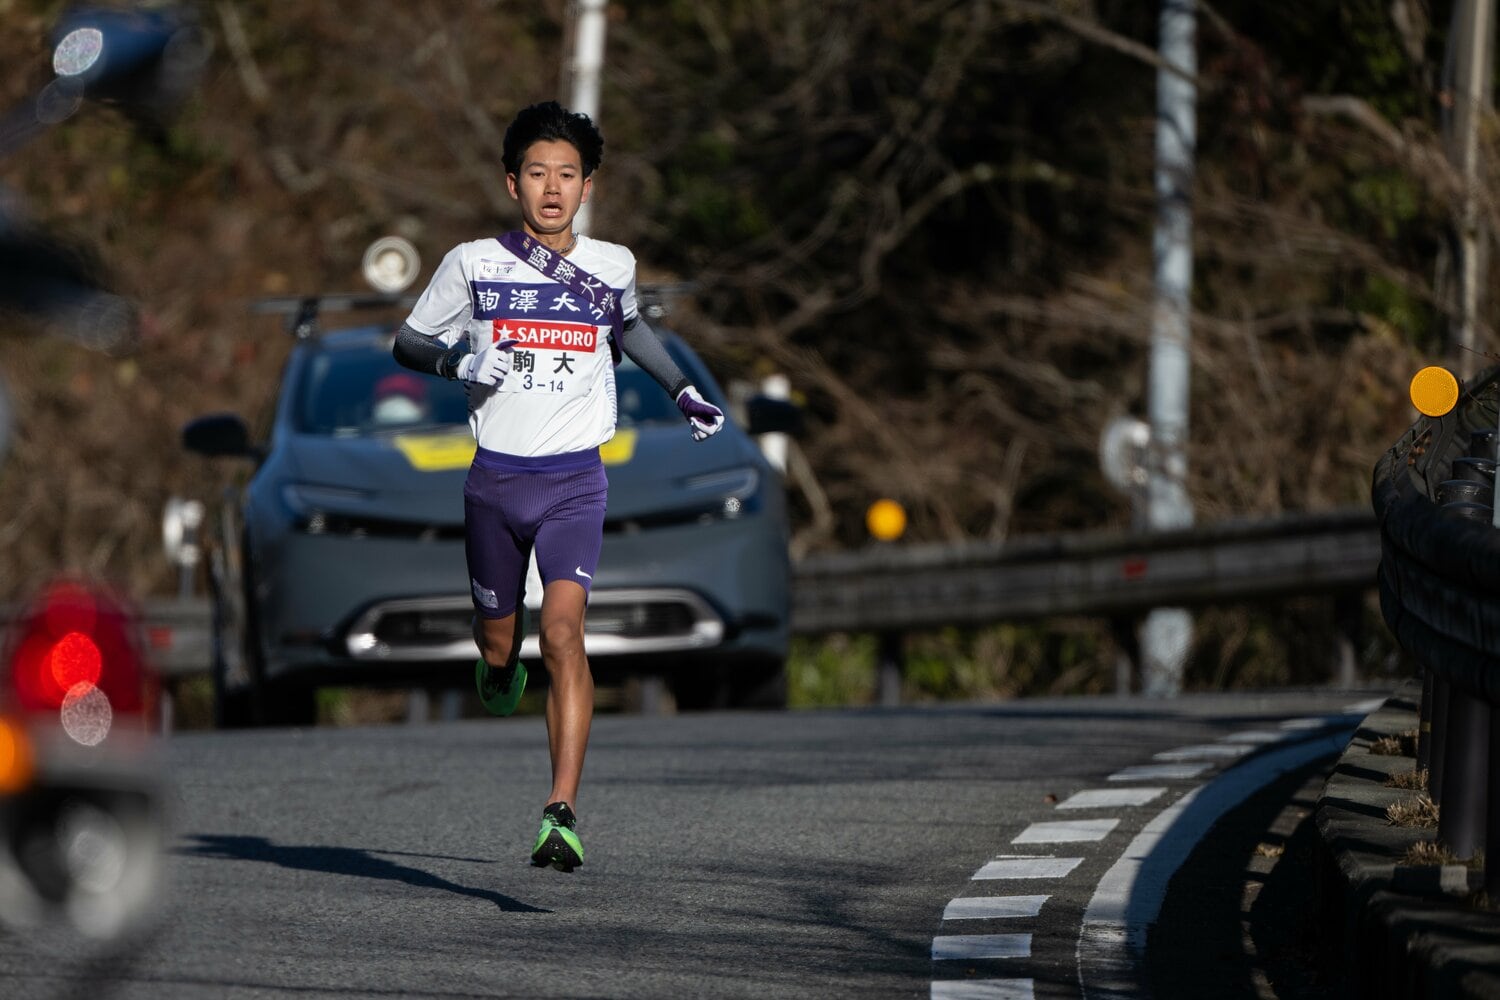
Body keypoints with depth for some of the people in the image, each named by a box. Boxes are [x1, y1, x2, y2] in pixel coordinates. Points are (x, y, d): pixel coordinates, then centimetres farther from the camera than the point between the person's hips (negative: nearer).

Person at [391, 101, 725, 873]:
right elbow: (408, 343, 8)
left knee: (563, 632, -19)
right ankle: (498, 669, 51)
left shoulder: (612, 266, 3)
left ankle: (562, 813, -24)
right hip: (496, 480, 1)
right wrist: (458, 362, -12)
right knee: (499, 642, 11)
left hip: (576, 482, -1)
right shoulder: (474, 263, -2)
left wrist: (680, 388, 18)